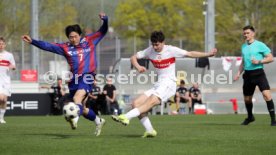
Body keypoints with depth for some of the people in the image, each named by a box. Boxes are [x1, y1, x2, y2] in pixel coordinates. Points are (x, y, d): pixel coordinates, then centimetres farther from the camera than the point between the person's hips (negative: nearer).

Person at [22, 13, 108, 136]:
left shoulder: (89, 41, 7)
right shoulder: (65, 47, 8)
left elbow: (102, 32, 11)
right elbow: (47, 46, 3)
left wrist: (105, 20, -8)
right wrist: (32, 41, -5)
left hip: (87, 77, -4)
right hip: (74, 79, 4)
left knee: (77, 97, -31)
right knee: (82, 109, 11)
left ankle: (74, 119, -54)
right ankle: (98, 121, 36)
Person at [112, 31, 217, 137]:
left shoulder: (171, 50, -5)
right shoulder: (150, 51, 7)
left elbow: (190, 54, -2)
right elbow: (133, 57, 12)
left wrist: (208, 54, -9)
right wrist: (138, 67, -10)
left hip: (169, 84, -7)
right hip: (158, 85, 7)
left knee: (151, 101, -30)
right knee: (136, 103, -7)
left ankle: (126, 117, -42)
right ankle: (150, 131, -9)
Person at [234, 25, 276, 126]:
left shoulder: (260, 45, -5)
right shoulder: (243, 47, 14)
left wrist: (259, 61, -18)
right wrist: (238, 73, 16)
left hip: (258, 73, -6)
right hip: (247, 74, 6)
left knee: (266, 94, -21)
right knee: (247, 98, 12)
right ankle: (250, 117, 37)